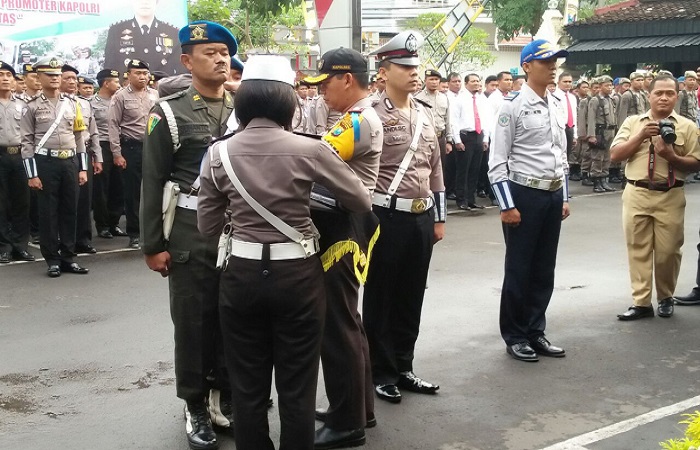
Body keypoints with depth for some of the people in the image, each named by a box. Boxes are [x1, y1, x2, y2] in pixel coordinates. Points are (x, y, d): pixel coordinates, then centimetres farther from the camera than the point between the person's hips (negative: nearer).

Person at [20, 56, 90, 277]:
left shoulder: (72, 104, 9)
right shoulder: (33, 106, -2)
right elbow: (27, 141, -4)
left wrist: (83, 168, 7)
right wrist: (32, 174, -9)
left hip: (70, 162, 3)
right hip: (45, 163, -3)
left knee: (69, 210, 8)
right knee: (47, 211, 2)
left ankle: (68, 257, 17)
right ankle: (52, 259, 10)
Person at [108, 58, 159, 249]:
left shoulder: (155, 95, 8)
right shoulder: (121, 96, -3)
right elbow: (114, 125, -4)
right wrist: (117, 153, -9)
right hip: (132, 147, -3)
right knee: (133, 192, 4)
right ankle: (134, 233, 12)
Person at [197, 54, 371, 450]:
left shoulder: (219, 154, -3)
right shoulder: (309, 149, -10)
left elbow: (208, 227, 4)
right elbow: (363, 202, -1)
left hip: (242, 275, 2)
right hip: (298, 275, -2)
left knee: (248, 384, 15)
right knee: (297, 385, 11)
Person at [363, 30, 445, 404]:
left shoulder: (425, 114, 11)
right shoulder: (371, 115, -10)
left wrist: (439, 217, 14)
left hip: (422, 217, 6)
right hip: (387, 216, -6)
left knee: (411, 297, 14)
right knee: (380, 297, 6)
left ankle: (403, 368, 26)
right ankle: (381, 373, 18)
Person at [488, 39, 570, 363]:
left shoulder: (557, 106, 11)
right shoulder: (513, 106, -11)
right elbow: (497, 161, -13)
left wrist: (564, 197, 15)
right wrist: (507, 205, -16)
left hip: (553, 194, 7)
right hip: (524, 194, -7)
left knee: (544, 269, 13)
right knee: (519, 269, 4)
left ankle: (535, 331, 25)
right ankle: (514, 336, 17)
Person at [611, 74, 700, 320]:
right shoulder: (632, 122, 7)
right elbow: (615, 154, 0)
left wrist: (672, 157, -18)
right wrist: (641, 136, -11)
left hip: (670, 196, -1)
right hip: (636, 194, 1)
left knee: (668, 251, 4)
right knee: (638, 249, 3)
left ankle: (666, 298, 23)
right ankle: (641, 302, 9)